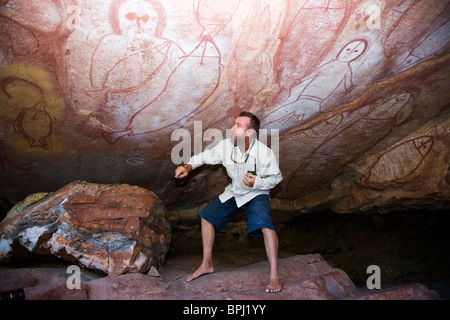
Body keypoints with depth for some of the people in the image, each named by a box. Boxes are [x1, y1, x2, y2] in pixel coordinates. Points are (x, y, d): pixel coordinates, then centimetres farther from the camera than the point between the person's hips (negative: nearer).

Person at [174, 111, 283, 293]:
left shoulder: (264, 153, -26)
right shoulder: (226, 145, -15)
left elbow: (276, 177, -13)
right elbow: (206, 156, 0)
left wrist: (256, 182, -30)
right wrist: (188, 166, -15)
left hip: (256, 194, -5)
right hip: (234, 192, 6)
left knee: (265, 224, -32)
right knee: (207, 216, 3)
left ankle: (274, 275, -22)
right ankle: (207, 264, 17)